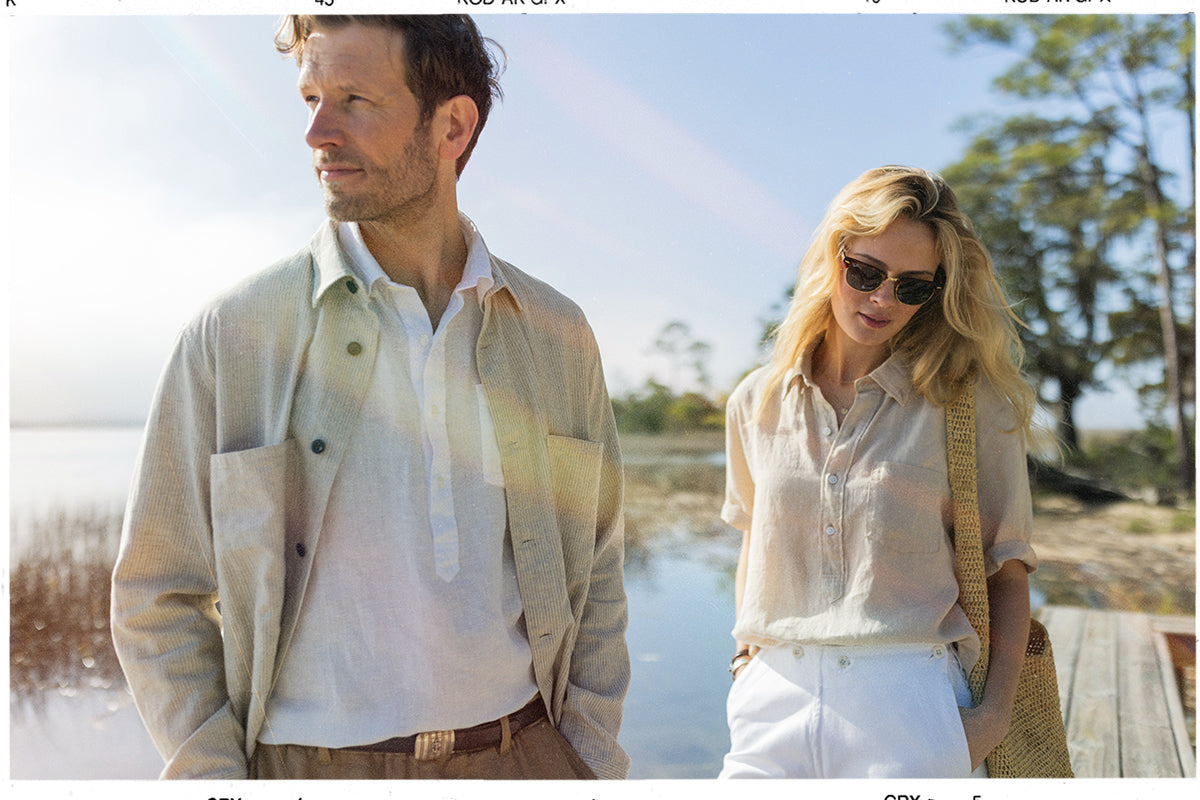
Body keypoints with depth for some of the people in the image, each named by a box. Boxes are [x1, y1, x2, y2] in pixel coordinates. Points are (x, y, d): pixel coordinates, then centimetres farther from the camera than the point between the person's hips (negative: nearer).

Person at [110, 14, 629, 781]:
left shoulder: (557, 333, -1)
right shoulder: (232, 336, -8)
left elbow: (595, 574, 5)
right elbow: (159, 598, -2)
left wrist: (595, 760, 1)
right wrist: (217, 772, -7)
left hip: (525, 750, 2)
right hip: (313, 757, -1)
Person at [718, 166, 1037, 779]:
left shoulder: (969, 403, -2)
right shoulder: (757, 403, 5)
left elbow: (1005, 566, 2)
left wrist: (995, 713, -7)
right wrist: (747, 660, 10)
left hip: (908, 704, -2)